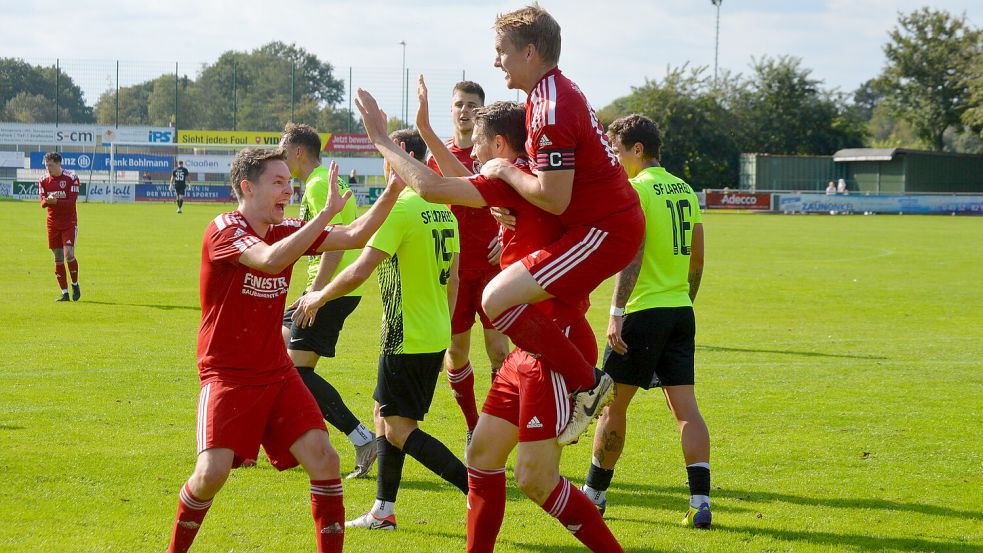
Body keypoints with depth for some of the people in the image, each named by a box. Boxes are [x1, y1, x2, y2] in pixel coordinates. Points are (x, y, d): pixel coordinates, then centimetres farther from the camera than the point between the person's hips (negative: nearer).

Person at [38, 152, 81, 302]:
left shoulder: (71, 177, -7)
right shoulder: (43, 181, 5)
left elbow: (72, 201, -14)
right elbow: (42, 202, -3)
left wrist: (55, 201, -29)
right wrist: (47, 200, -27)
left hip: (69, 223, -4)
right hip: (53, 224, 4)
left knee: (69, 254, -16)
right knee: (58, 258, 3)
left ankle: (75, 284, 8)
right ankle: (64, 292, 9)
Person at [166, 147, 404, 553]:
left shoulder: (287, 232, 8)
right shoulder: (224, 230, -13)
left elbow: (354, 236, 2)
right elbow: (271, 260, -32)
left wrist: (393, 191, -11)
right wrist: (327, 212, -34)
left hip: (277, 374, 6)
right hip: (227, 376, -6)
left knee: (323, 458, -10)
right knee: (212, 472, -18)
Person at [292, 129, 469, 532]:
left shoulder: (400, 208, -18)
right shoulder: (443, 210, 9)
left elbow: (359, 272, -21)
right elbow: (451, 279, 16)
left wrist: (319, 297, -5)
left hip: (407, 339, -9)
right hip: (435, 337, 9)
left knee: (399, 429, -3)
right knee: (384, 413, 18)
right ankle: (383, 511, 22)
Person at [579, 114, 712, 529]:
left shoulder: (636, 189, -10)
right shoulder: (684, 190, 14)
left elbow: (632, 257, -19)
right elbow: (697, 260, 18)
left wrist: (616, 313, -20)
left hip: (644, 311, -7)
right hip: (681, 311, 7)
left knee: (613, 403, 7)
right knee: (685, 406, 2)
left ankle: (594, 494, 18)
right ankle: (700, 502, -8)